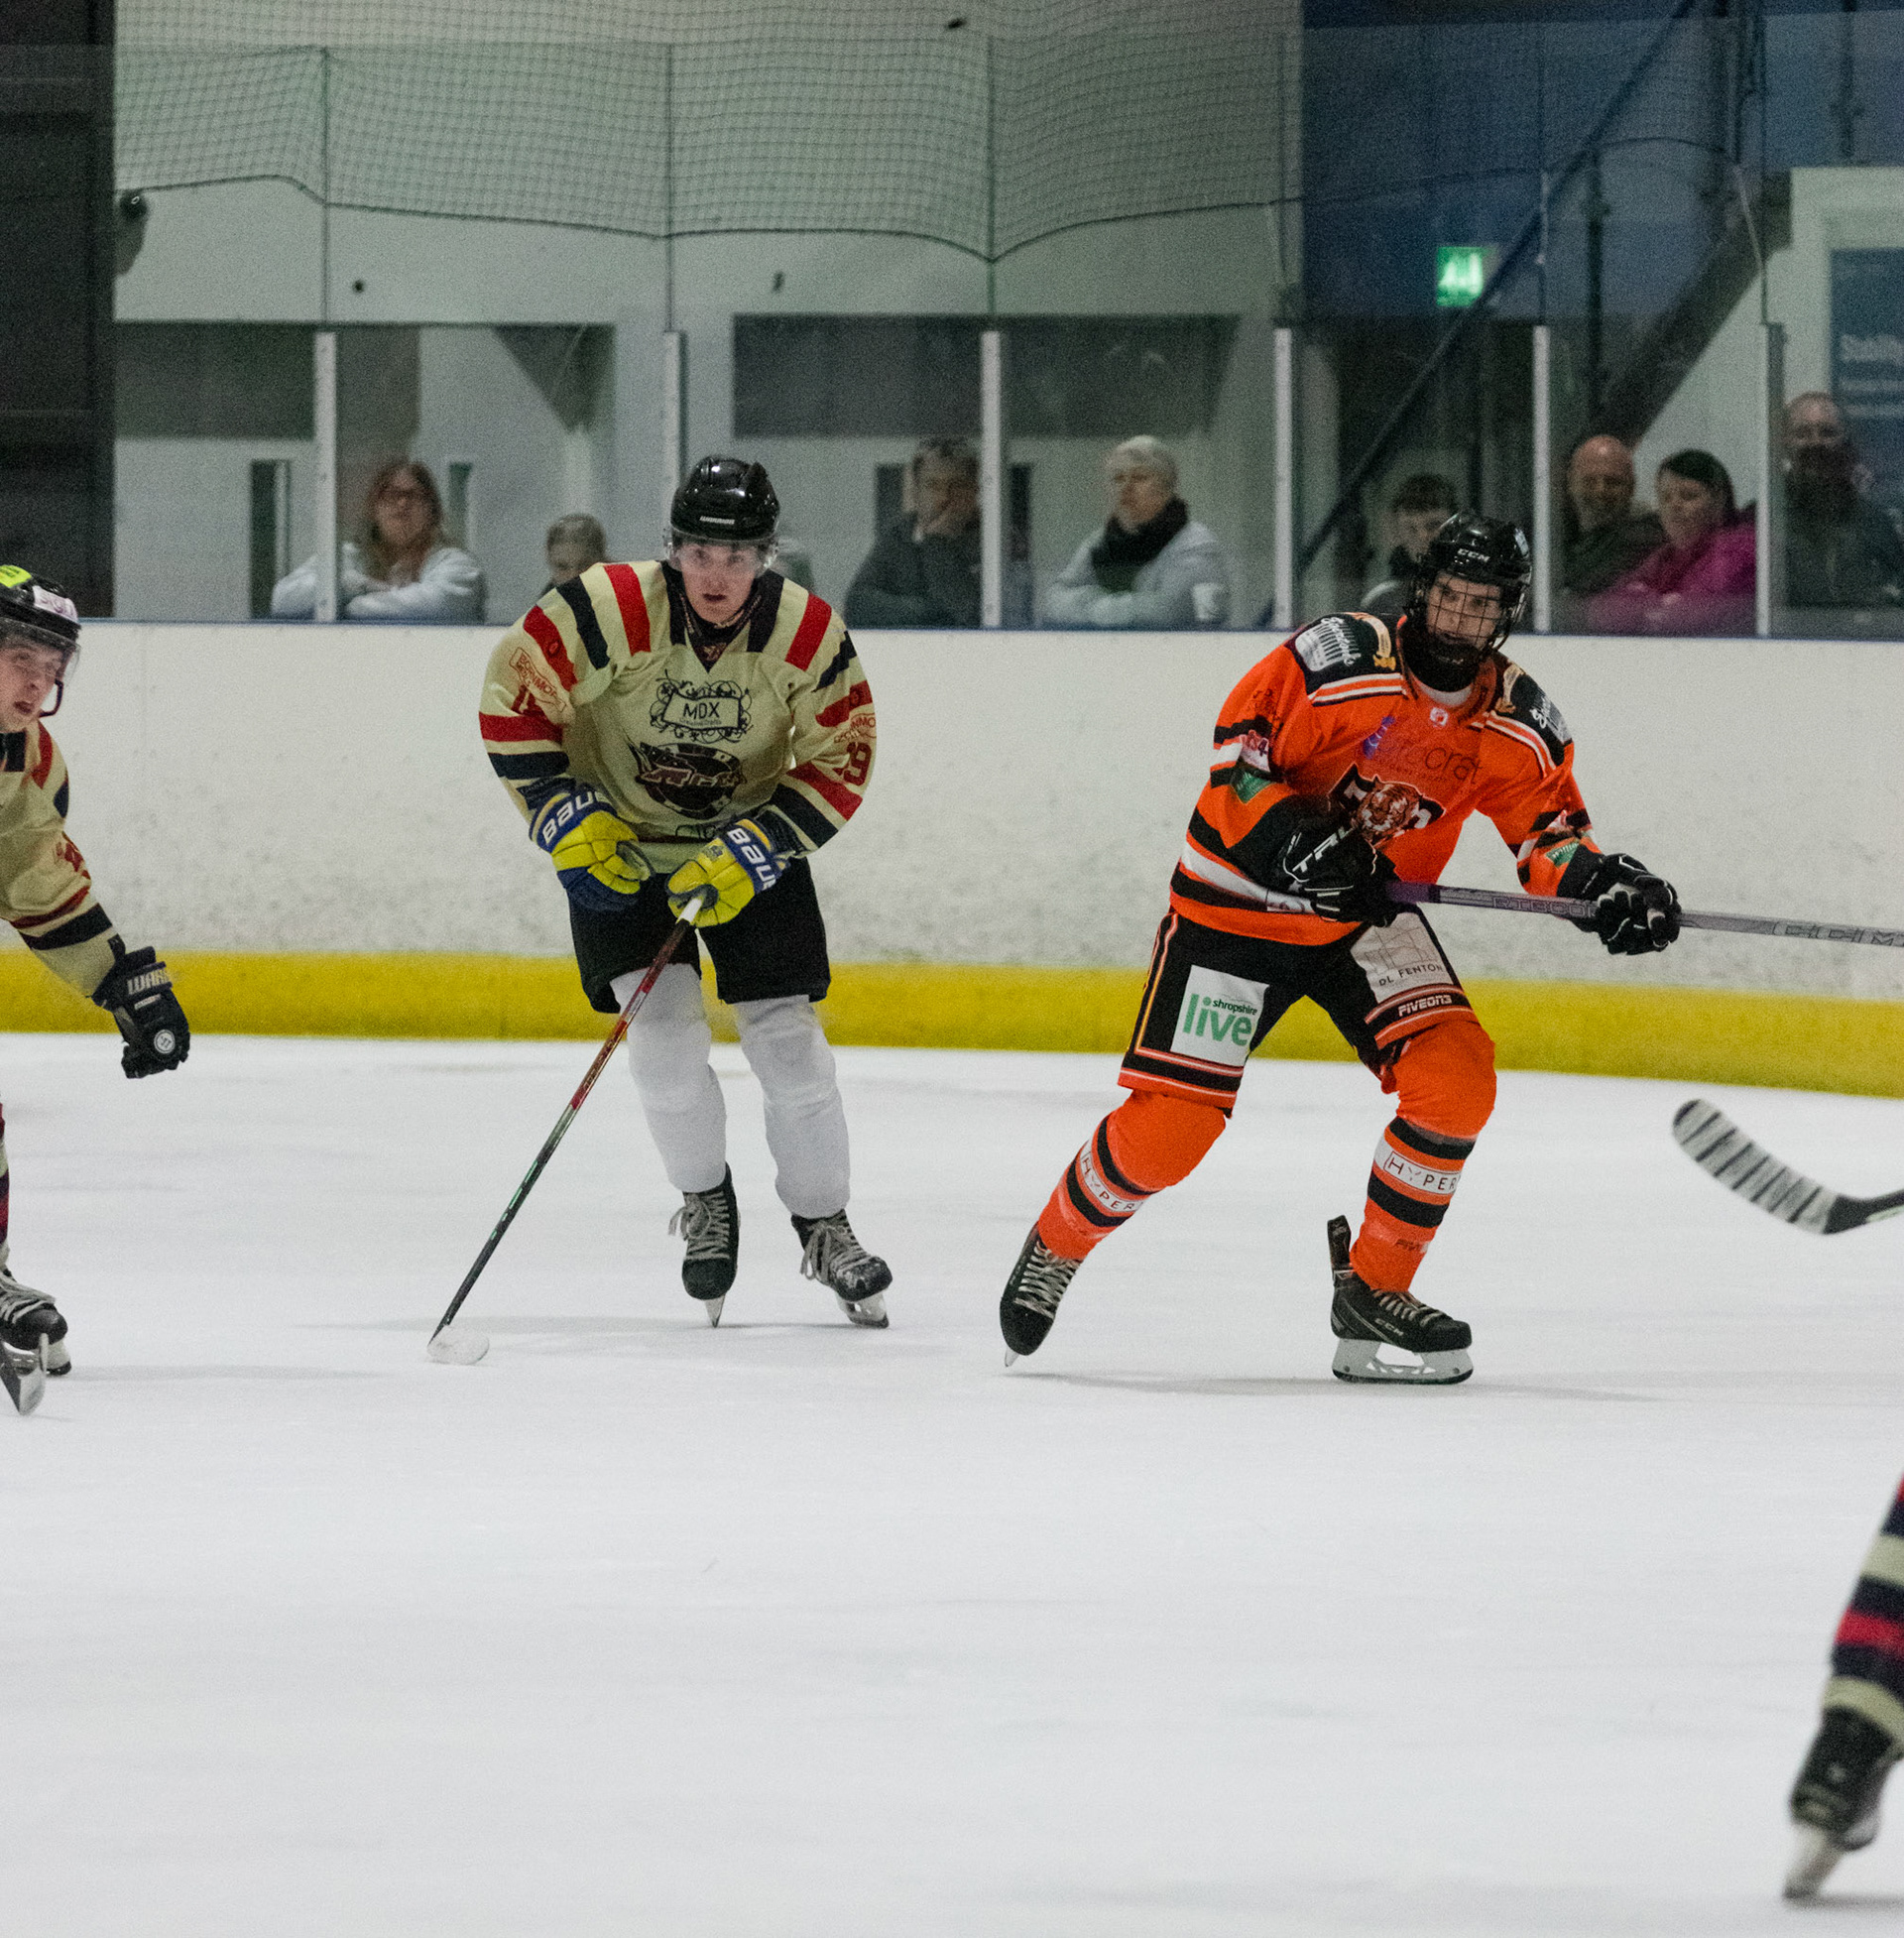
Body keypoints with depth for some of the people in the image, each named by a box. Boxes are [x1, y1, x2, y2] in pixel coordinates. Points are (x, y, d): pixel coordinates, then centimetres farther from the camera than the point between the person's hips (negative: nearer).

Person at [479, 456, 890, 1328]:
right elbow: (513, 700, -17)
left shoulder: (808, 634, -20)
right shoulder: (608, 612, -27)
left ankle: (823, 1224, 12)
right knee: (664, 1025, -13)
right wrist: (568, 822, -20)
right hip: (621, 839, -1)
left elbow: (839, 766, -13)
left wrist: (747, 855, -23)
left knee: (785, 1031, -4)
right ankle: (704, 1202, 10)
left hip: (749, 838, 1)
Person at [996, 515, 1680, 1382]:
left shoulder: (1514, 721, -5)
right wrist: (1288, 836, -33)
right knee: (1168, 1127, -10)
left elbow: (1548, 830, -1)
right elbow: (1238, 752, -17)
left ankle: (1374, 1287, -2)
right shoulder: (1342, 658, -21)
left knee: (1455, 1077, -18)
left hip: (1368, 916, 4)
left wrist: (1604, 881, -21)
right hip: (1238, 900, -4)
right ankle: (1056, 1245, 20)